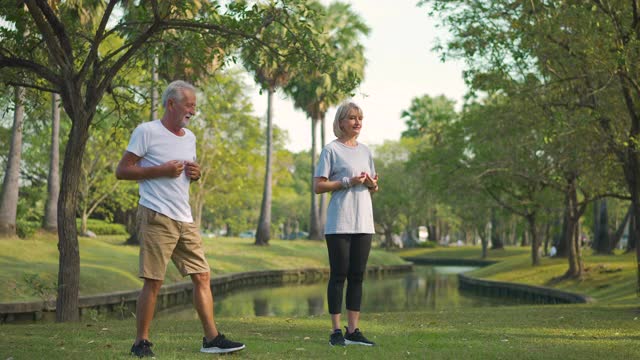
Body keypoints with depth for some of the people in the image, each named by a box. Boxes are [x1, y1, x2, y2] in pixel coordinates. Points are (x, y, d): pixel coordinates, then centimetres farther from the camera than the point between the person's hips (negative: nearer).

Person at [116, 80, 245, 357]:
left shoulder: (190, 137, 18)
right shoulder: (147, 131, -4)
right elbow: (122, 170, -6)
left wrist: (196, 174, 5)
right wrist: (161, 170, -15)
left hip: (185, 219, 7)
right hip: (157, 217, -7)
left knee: (202, 276, 3)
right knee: (153, 281, -6)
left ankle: (211, 338, 8)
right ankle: (141, 343, 4)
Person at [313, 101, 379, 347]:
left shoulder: (365, 151, 15)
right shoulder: (331, 150, -3)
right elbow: (318, 186, -7)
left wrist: (372, 184, -2)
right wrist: (348, 182, -16)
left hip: (363, 223, 6)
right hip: (339, 223, -6)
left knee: (357, 276, 6)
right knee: (339, 275, -3)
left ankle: (353, 330, 11)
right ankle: (336, 331, 2)